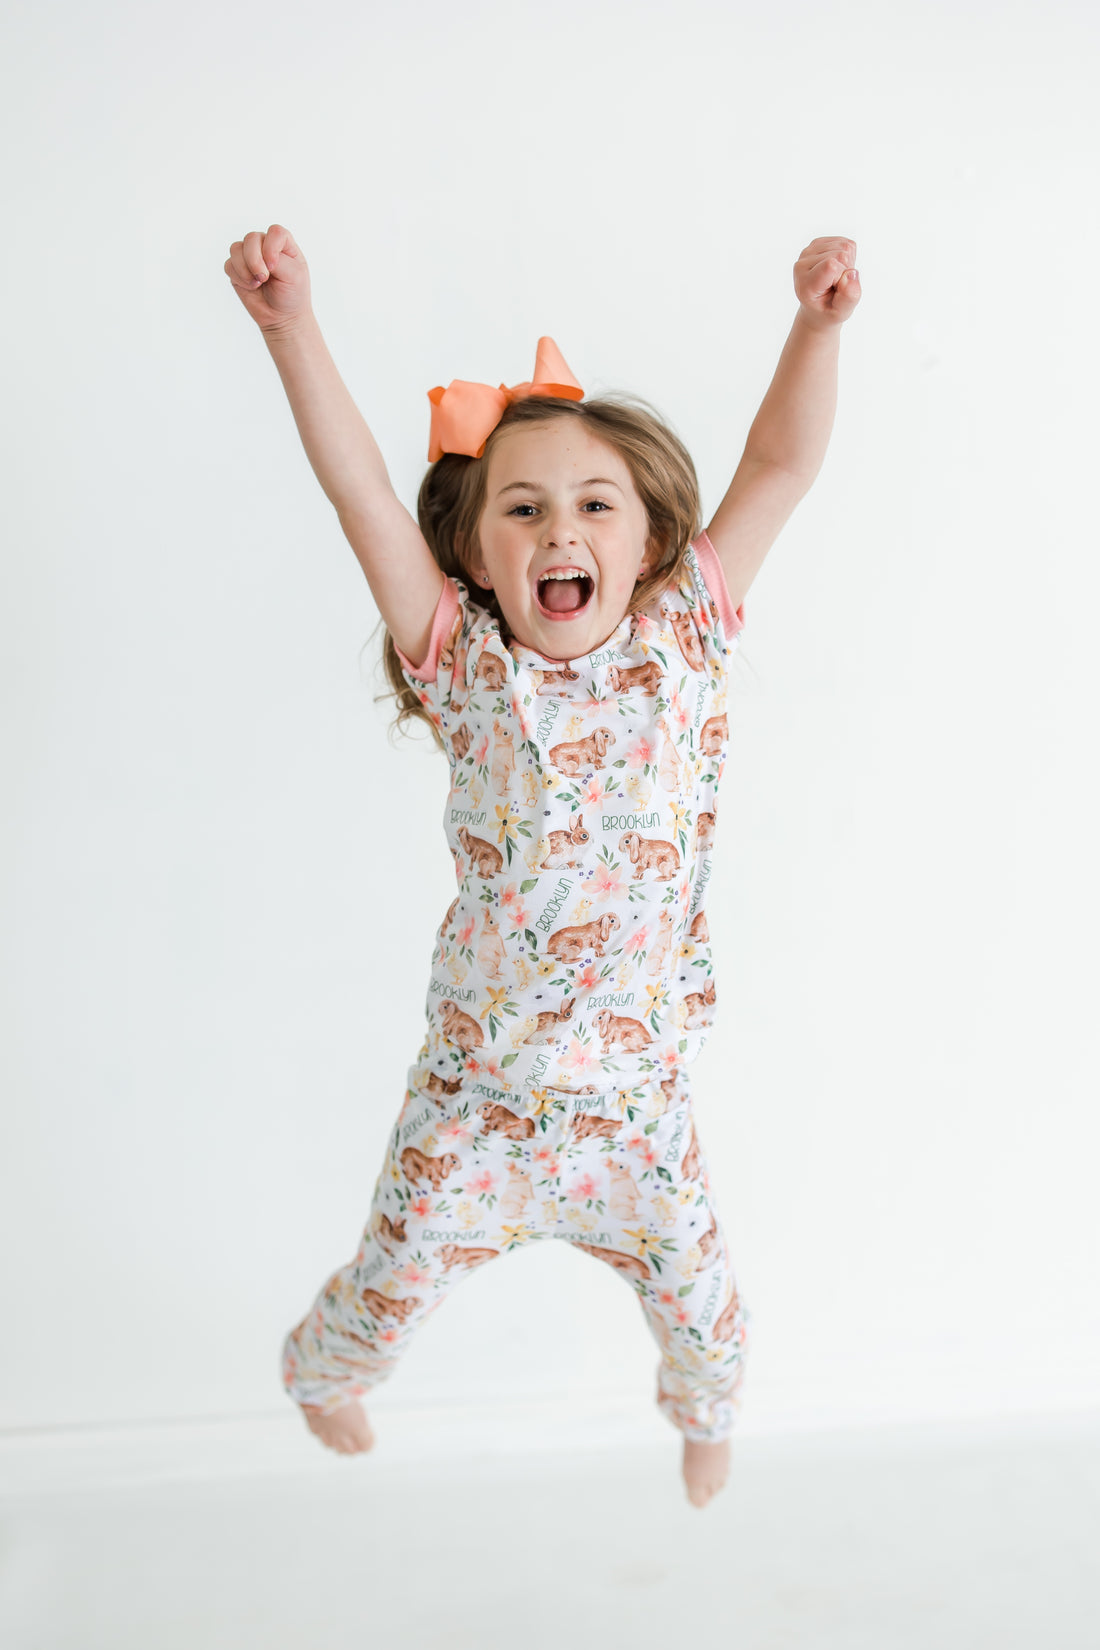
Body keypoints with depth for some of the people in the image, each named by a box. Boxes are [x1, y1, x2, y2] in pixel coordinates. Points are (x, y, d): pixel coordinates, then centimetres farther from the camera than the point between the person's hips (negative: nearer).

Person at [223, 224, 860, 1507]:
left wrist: (817, 321, -26)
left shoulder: (685, 640, -7)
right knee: (394, 1284, 15)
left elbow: (781, 464, -12)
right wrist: (292, 329, -31)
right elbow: (361, 495, -21)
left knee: (694, 1291, 20)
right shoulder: (468, 667, -11)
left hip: (638, 1096, 2)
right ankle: (322, 1369, 54)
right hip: (477, 1094, -1)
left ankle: (705, 1407, 58)